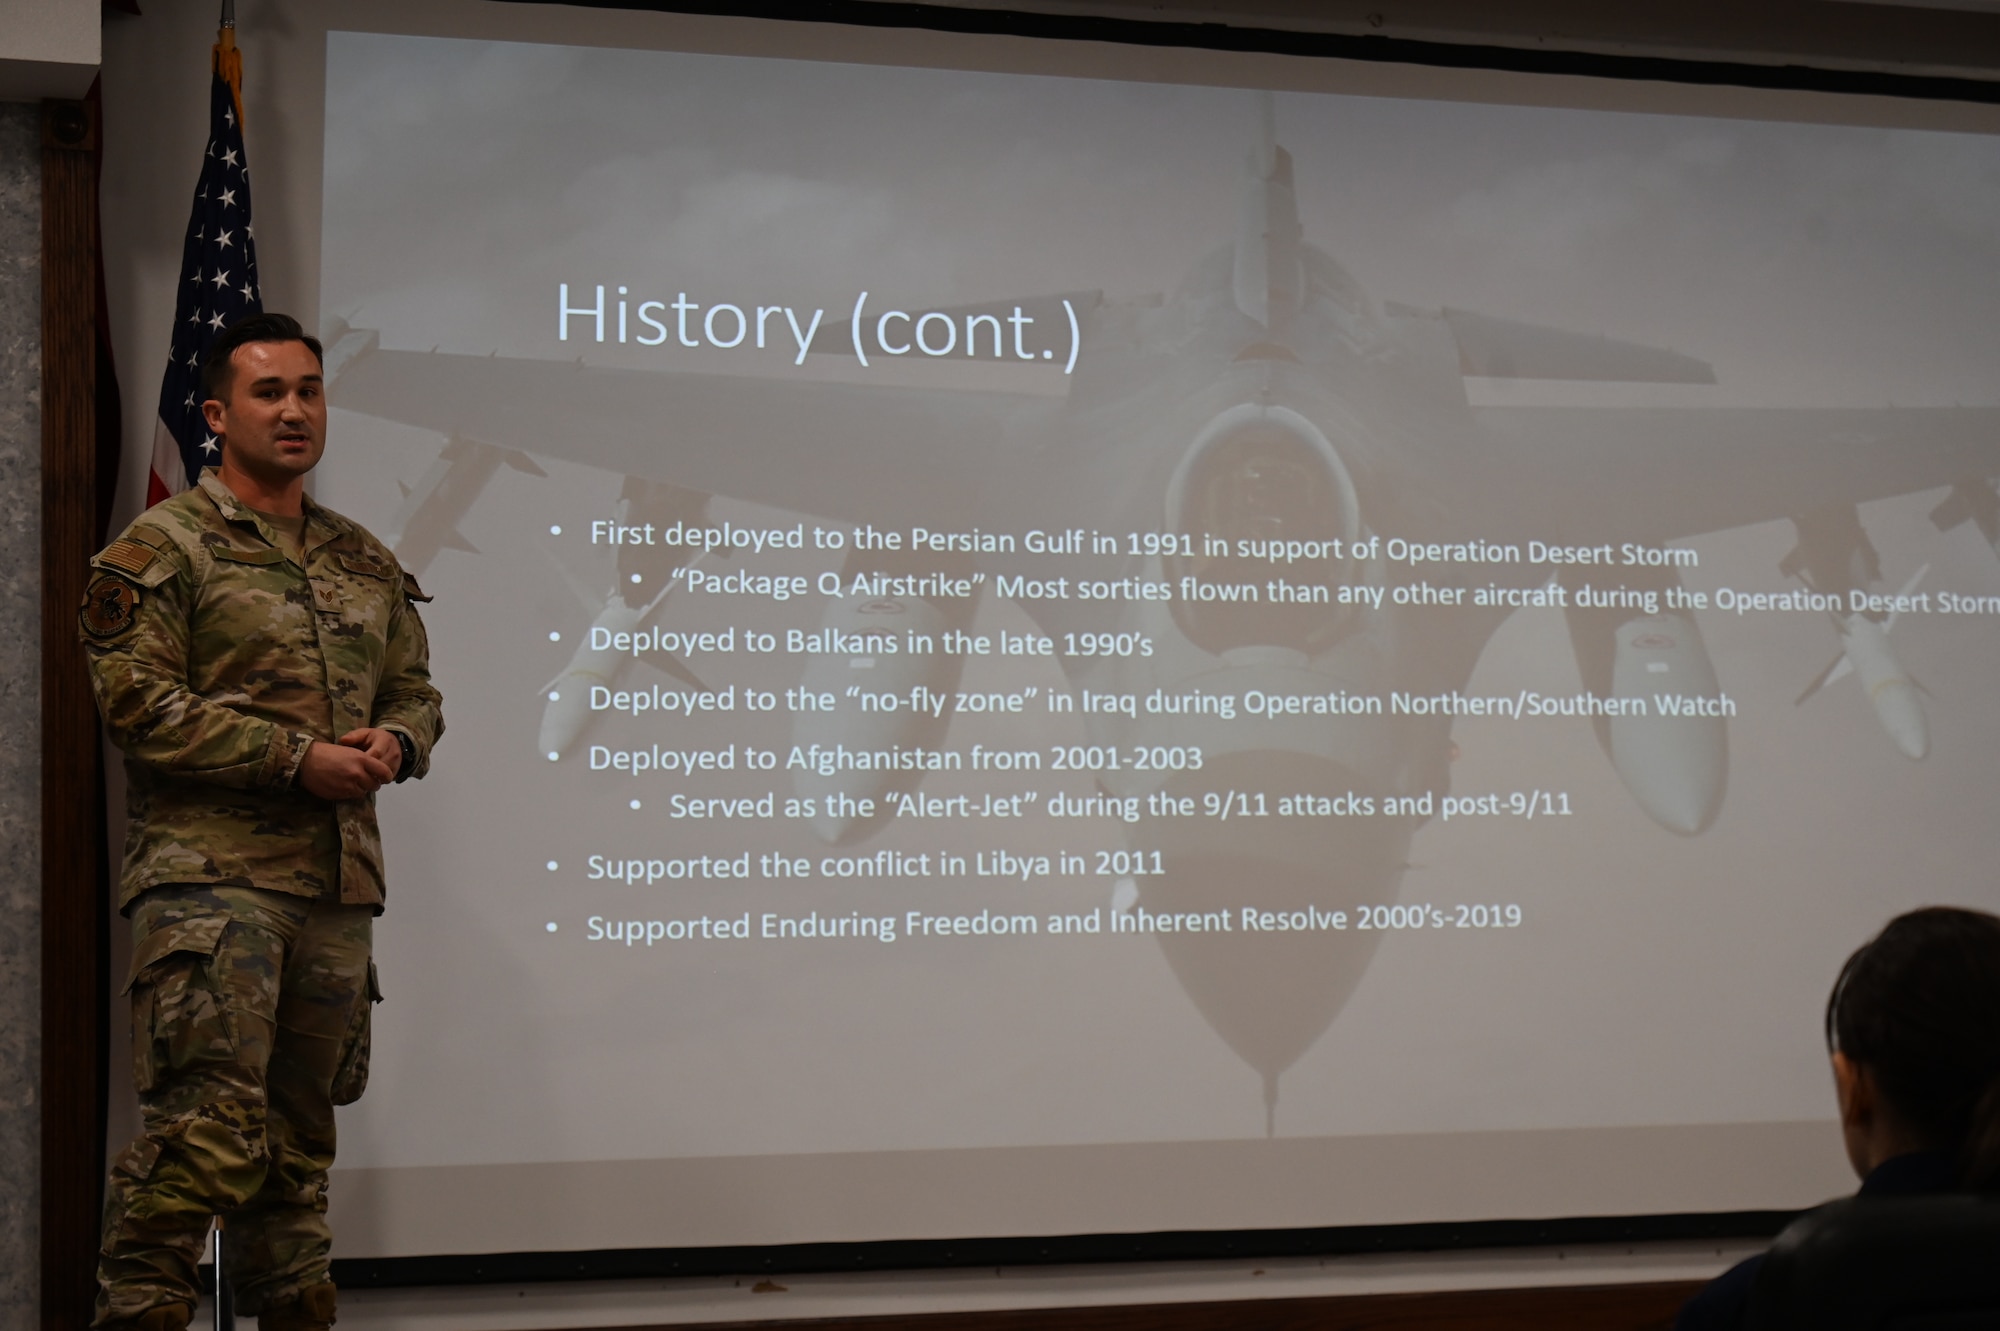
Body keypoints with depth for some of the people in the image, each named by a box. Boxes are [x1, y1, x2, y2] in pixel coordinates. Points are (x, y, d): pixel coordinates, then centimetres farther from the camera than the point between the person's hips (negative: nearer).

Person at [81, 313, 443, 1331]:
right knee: (207, 1124, -15)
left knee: (298, 1133, 11)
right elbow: (136, 701, -10)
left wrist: (393, 743, -1)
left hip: (339, 882, 6)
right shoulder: (163, 548, 0)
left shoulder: (367, 564, 20)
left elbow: (416, 691, 24)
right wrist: (300, 759, -14)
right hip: (211, 874, -6)